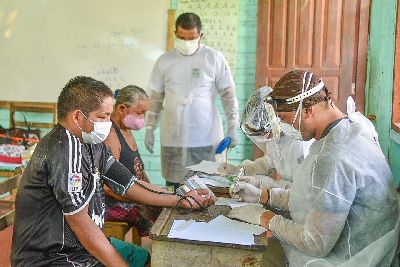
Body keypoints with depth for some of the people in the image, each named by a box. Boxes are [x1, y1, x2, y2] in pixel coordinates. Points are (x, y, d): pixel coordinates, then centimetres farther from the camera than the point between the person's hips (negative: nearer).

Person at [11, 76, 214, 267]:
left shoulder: (92, 145, 5)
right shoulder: (64, 149, -25)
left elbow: (128, 184, 8)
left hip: (86, 244, 9)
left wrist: (181, 200, 3)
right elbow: (80, 222, -24)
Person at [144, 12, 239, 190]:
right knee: (173, 185, 6)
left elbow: (228, 94, 1)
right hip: (173, 138, 2)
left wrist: (232, 128, -5)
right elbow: (155, 97, 11)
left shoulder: (215, 59, 0)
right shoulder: (164, 61, 7)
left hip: (206, 139, -2)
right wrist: (149, 128, 6)